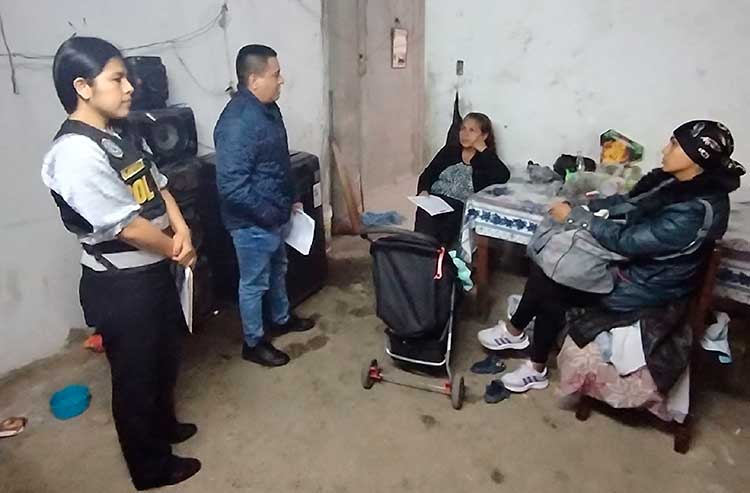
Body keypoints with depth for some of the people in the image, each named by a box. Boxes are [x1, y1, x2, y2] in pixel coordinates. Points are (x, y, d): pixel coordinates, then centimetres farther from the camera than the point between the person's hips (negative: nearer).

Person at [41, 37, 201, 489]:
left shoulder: (121, 135, 5)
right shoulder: (76, 152, -24)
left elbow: (158, 185, 9)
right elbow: (125, 225, -26)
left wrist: (181, 230, -9)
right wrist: (177, 249, -10)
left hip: (153, 270, 9)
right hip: (119, 284, -9)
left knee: (165, 356, 25)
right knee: (136, 372, 10)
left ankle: (163, 424, 50)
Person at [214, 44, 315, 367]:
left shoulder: (268, 108, 4)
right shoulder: (238, 122, -27)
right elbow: (231, 185, -29)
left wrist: (290, 200, 15)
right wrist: (270, 213, -22)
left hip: (274, 215, 9)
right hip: (252, 222, -9)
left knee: (277, 269, 25)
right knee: (254, 283, 8)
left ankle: (281, 319, 47)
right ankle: (254, 343, 28)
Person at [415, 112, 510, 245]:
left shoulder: (488, 161, 12)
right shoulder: (449, 150, 23)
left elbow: (503, 176, -10)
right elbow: (428, 173, 17)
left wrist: (483, 150, -3)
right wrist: (424, 191, -5)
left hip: (462, 208, -2)